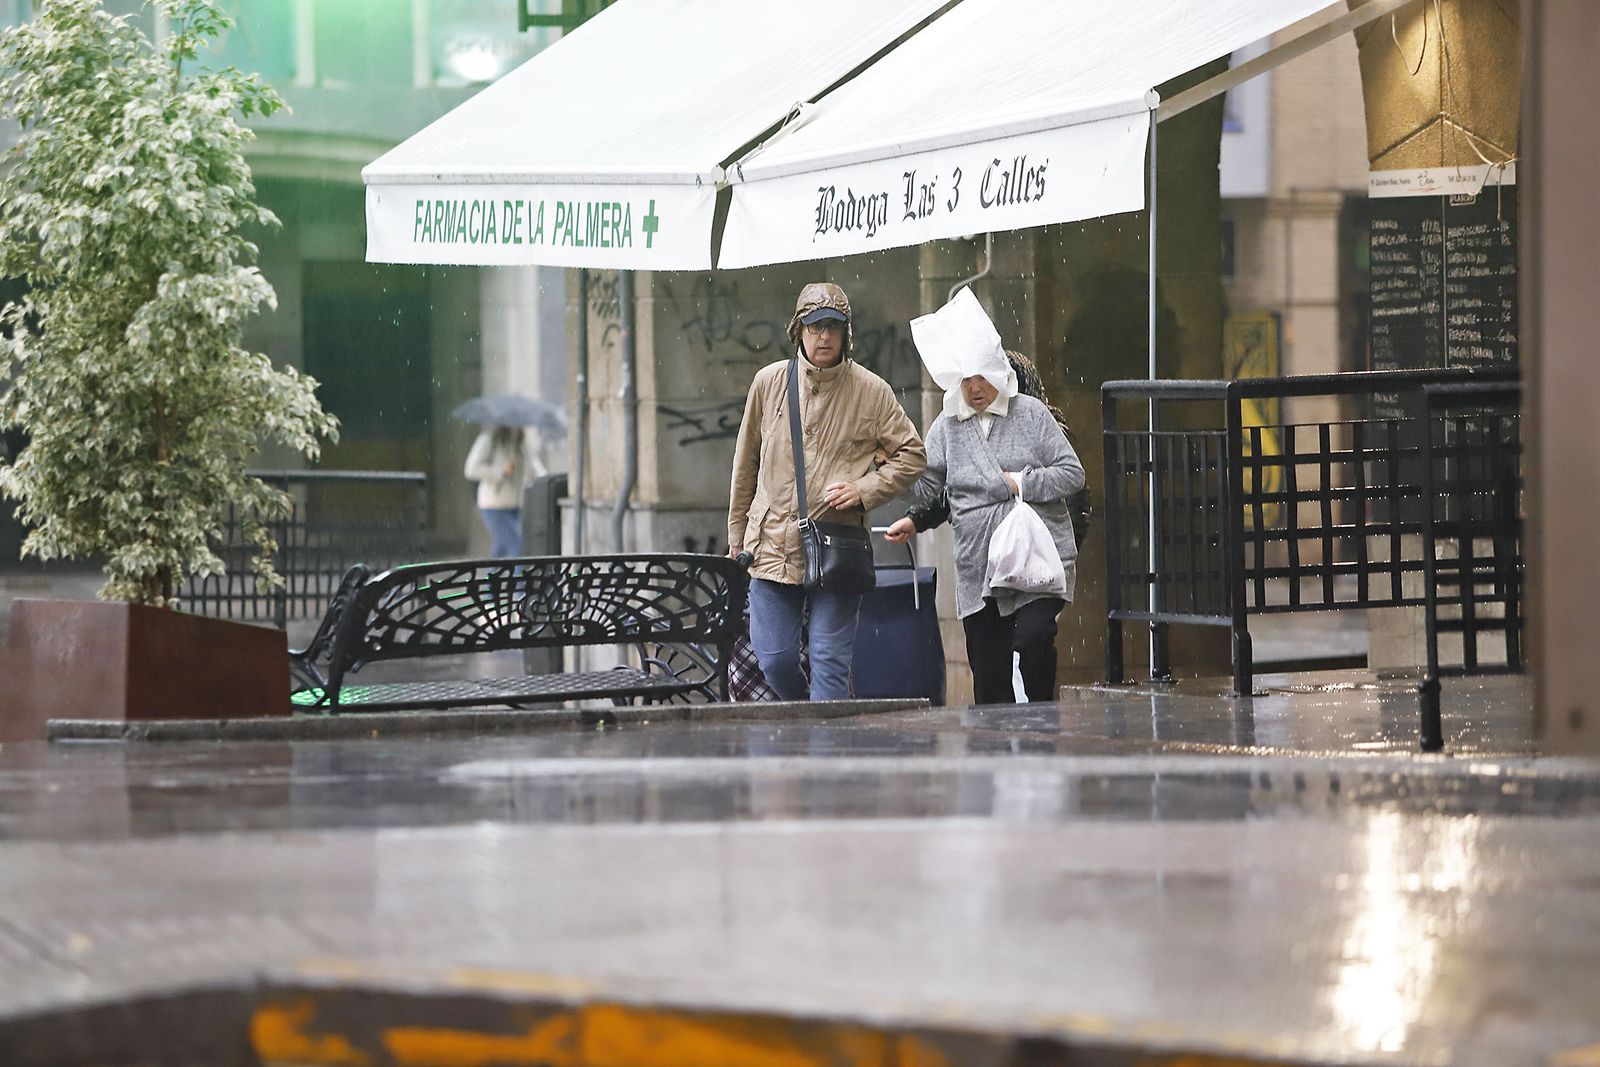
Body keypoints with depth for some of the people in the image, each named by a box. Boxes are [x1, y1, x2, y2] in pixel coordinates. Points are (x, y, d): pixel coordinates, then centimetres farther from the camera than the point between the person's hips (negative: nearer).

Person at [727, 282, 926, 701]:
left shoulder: (872, 391, 1)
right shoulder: (768, 382, 6)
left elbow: (911, 454, 8)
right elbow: (746, 462, 14)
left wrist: (864, 490, -8)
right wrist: (737, 532, 17)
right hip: (773, 544, 2)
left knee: (830, 662, -4)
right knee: (774, 658, 2)